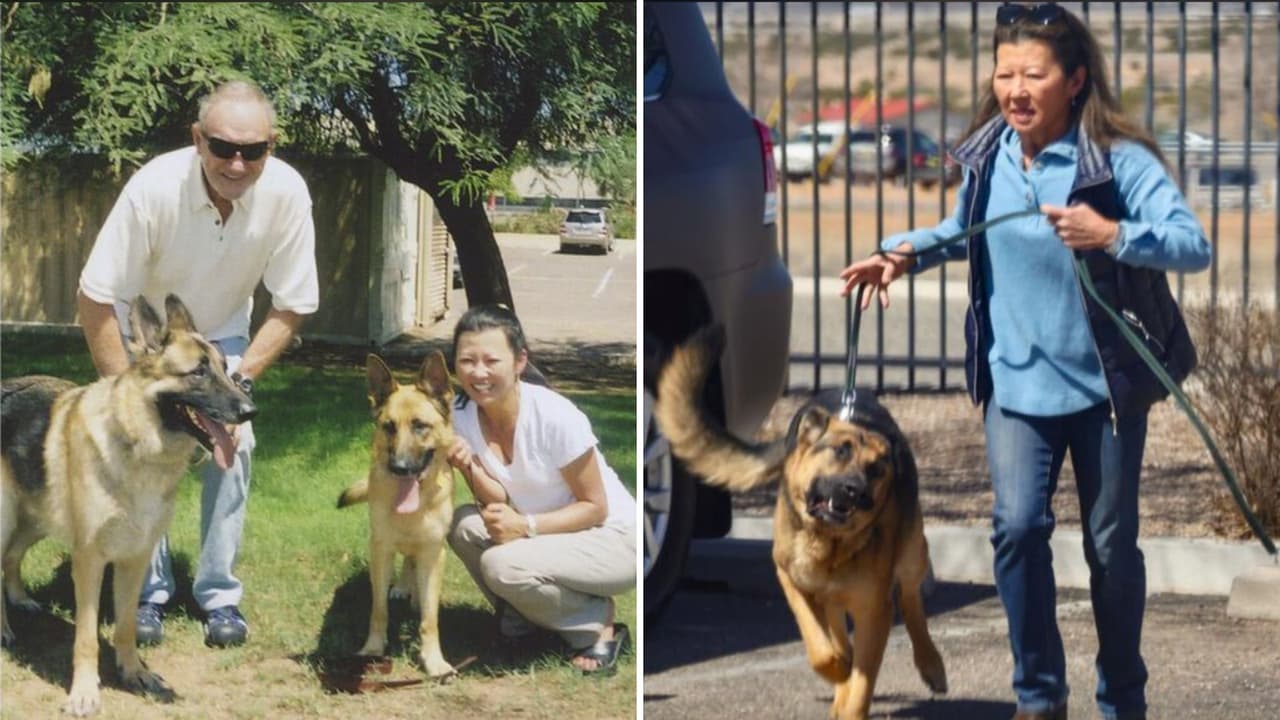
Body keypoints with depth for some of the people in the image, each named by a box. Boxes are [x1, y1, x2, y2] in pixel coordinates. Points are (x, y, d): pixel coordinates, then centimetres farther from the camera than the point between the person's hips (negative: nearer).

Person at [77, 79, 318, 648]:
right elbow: (97, 298, -28)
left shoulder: (286, 194, -30)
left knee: (232, 446, -11)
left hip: (222, 334, 2)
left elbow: (292, 305, -16)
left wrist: (240, 378, -23)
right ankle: (148, 593, 0)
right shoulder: (154, 188, -38)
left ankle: (220, 594, 2)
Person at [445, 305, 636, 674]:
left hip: (612, 537, -6)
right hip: (542, 537, 6)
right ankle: (518, 615, 3)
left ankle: (598, 624, -5)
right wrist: (470, 468, -25)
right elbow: (497, 504, -6)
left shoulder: (555, 418, -25)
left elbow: (595, 507, -16)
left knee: (504, 565, -29)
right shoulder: (462, 416, -9)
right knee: (464, 525, -19)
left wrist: (526, 526, -28)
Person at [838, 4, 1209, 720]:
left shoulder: (1120, 159, -17)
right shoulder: (987, 156, -1)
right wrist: (904, 253, 5)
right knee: (1018, 526, -13)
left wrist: (1114, 236, -42)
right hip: (1018, 380, 3)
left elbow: (1195, 245, -27)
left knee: (1112, 545, 7)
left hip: (1107, 383, -3)